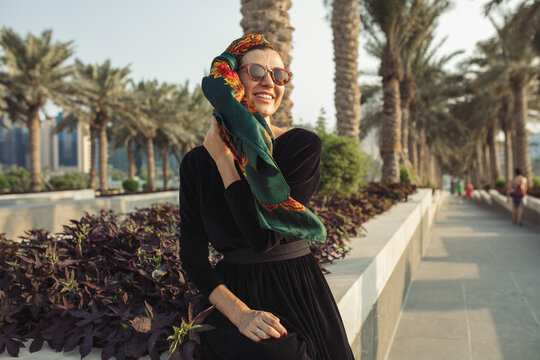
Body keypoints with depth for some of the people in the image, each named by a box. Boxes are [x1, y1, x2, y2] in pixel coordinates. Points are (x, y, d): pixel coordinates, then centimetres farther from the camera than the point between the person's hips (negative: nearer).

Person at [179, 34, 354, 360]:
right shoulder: (196, 163, 2)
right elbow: (192, 254, -2)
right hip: (235, 294, 0)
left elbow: (265, 236, -15)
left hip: (300, 294, 1)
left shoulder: (303, 145, -5)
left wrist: (222, 156, -11)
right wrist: (240, 314, -17)